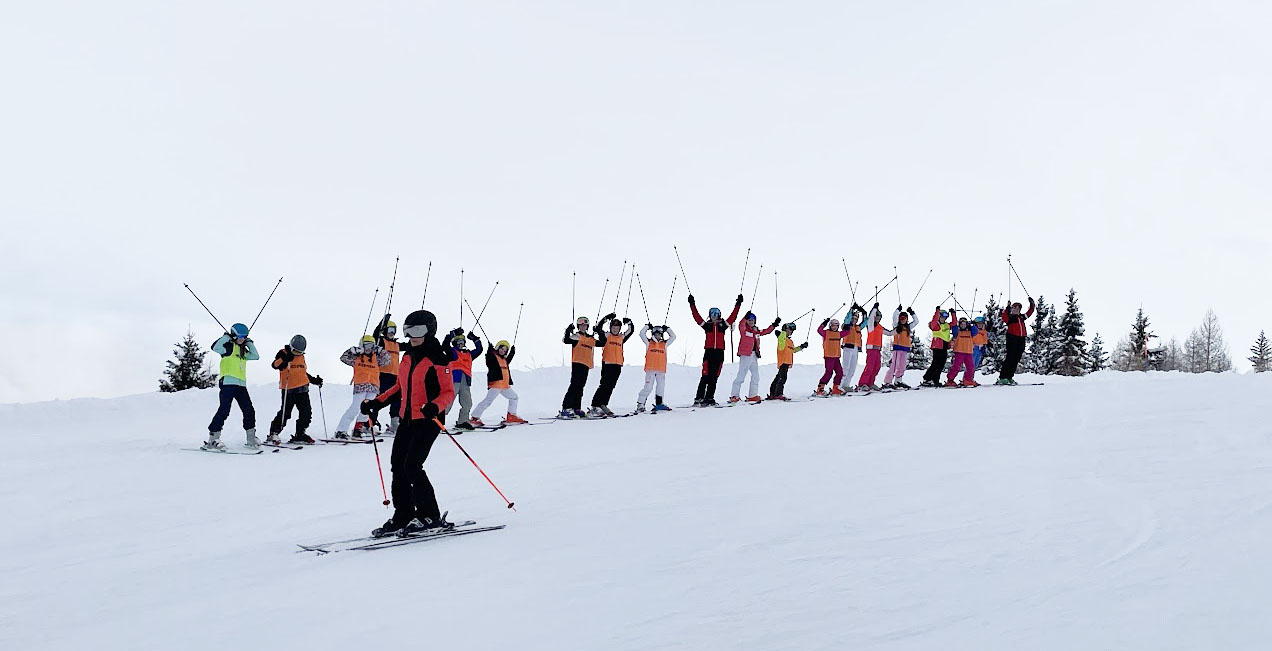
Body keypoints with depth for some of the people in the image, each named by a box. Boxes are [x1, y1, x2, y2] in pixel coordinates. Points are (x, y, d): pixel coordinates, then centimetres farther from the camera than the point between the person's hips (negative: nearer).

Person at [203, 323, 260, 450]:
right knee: (224, 410, -13)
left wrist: (249, 343, 16)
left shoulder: (243, 350, 22)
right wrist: (226, 337, -12)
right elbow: (215, 347, -18)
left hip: (241, 384, 8)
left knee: (249, 411, 6)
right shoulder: (228, 346, -1)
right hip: (228, 382, -8)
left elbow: (256, 356, 18)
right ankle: (212, 440, -9)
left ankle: (251, 439, 15)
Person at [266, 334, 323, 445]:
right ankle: (273, 434, -1)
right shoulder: (283, 353, -1)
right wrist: (285, 359, -34)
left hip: (302, 389, 6)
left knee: (306, 413, 4)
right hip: (288, 389, -6)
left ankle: (299, 435, 15)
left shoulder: (301, 356, 18)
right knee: (285, 413, -10)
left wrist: (314, 380, 22)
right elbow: (275, 365, -18)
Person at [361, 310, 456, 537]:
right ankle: (403, 516, 13)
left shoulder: (437, 360, -12)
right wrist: (377, 403, 15)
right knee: (397, 466, 5)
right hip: (408, 419, 8)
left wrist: (434, 407, -31)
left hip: (428, 420, -8)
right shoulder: (407, 356, 12)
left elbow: (449, 392, -13)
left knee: (412, 466, -14)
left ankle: (430, 517, -5)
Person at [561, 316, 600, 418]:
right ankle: (566, 409, -17)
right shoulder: (576, 336, 0)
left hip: (586, 365, 7)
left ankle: (576, 409, 14)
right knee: (574, 385, -14)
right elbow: (566, 341, -15)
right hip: (577, 363, -7)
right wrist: (568, 331, -26)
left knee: (580, 387, 10)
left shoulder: (591, 339, 20)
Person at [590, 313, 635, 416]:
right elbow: (598, 328, -10)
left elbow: (631, 331, 26)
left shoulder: (621, 337, 17)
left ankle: (603, 405, 14)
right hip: (607, 364, -6)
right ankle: (595, 406, -9)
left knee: (611, 387, 7)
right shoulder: (606, 336, 3)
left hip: (618, 365, 6)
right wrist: (606, 318, -14)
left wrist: (629, 323, 11)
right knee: (604, 385, -11)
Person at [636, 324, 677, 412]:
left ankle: (659, 403, 16)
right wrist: (647, 326, 11)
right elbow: (642, 334, 4)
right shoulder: (649, 342, 9)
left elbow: (673, 336, 22)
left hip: (661, 370, 4)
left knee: (661, 387, 6)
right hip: (650, 369, -4)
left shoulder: (664, 344, 17)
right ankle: (640, 404, -7)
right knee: (648, 387, -9)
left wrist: (667, 329, 21)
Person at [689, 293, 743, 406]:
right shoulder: (706, 325, 8)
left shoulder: (723, 325, 12)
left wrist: (738, 304, 6)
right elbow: (697, 317, 3)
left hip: (719, 353, 2)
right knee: (705, 377, -8)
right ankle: (699, 398, -8)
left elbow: (733, 316, 9)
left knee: (714, 377, 4)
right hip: (708, 352, -2)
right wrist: (692, 305, -1)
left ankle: (709, 398, 9)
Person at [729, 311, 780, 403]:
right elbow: (741, 325, -27)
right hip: (745, 355, -8)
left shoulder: (756, 331, 16)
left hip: (754, 356, 8)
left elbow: (766, 331, 30)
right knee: (741, 376, -10)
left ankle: (752, 395, 18)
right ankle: (734, 395, -8)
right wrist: (745, 318, -42)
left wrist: (774, 324, 26)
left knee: (756, 376, 10)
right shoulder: (744, 329, -4)